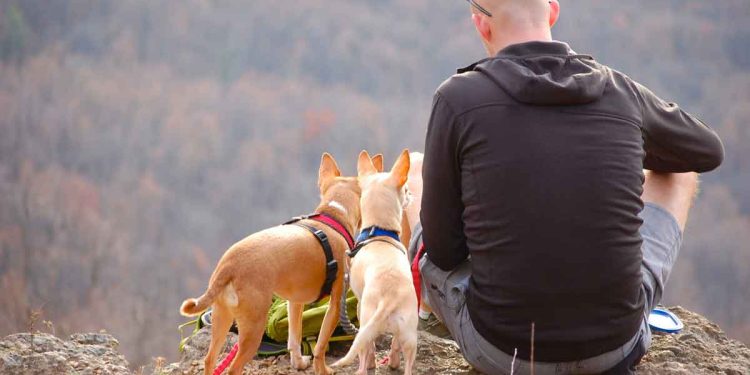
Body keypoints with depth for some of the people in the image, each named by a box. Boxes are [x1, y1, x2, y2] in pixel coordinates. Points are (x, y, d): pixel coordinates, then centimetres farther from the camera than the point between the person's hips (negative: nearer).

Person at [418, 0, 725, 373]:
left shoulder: (458, 98, -11)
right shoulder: (621, 92, -2)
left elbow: (443, 248, -4)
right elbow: (709, 151, 19)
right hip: (617, 340, 1)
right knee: (679, 172, 27)